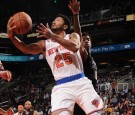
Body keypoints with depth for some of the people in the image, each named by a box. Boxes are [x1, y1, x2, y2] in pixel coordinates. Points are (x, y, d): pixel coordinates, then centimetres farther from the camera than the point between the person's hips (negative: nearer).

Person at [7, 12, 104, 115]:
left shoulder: (73, 36, 11)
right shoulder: (45, 44, 15)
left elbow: (75, 47, -14)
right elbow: (26, 49, -4)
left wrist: (53, 36, -22)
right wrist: (12, 36, -22)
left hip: (80, 82, 0)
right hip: (62, 87, 1)